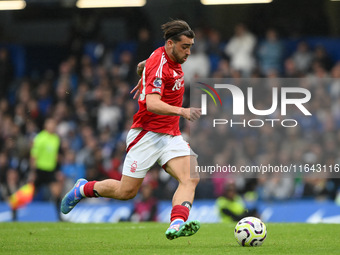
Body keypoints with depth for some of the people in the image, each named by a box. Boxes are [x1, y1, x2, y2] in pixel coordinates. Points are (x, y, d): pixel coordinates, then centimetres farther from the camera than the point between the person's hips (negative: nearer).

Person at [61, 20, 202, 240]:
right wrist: (182, 111, -44)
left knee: (190, 178, -18)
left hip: (170, 135, 8)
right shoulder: (159, 65, -19)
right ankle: (83, 189, 25)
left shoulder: (171, 59, 9)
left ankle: (177, 225, -36)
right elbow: (152, 104, -33)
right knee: (126, 191, -1)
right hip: (147, 134, -8)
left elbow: (146, 64, 32)